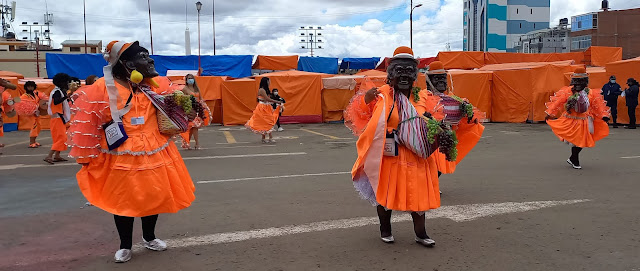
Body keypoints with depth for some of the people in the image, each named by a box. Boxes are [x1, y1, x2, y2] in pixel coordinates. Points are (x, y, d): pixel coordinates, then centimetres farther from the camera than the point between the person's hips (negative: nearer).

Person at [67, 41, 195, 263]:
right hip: (121, 157, -5)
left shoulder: (153, 86, 6)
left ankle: (149, 238, 36)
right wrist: (86, 155, -6)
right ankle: (125, 245, 26)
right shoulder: (104, 88, -12)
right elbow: (86, 120, -9)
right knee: (123, 200, 7)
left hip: (154, 154, 5)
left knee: (154, 196, 13)